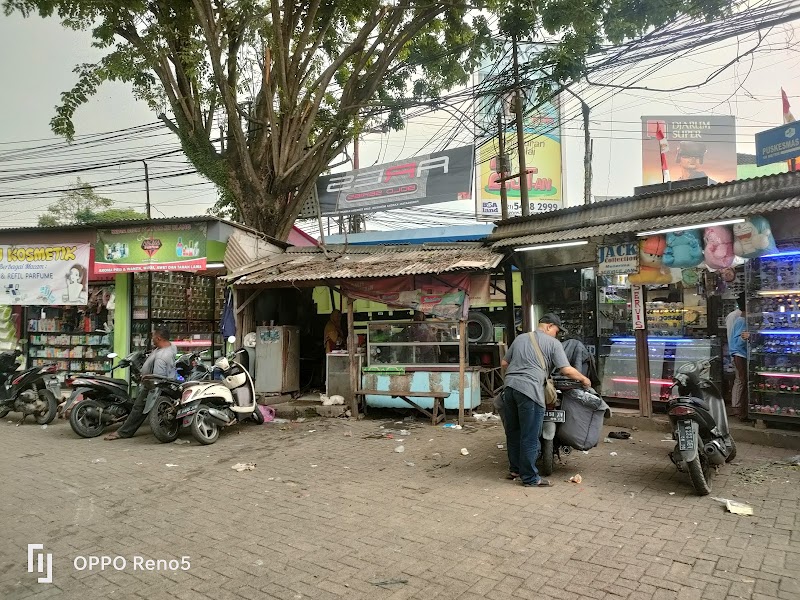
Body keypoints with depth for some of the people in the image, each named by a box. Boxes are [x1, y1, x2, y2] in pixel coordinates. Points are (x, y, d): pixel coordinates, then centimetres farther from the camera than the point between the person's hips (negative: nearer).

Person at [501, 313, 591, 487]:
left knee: (513, 432, 17)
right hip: (530, 390, -7)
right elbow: (566, 370, -2)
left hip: (509, 387, 7)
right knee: (530, 437, 2)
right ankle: (529, 477, 11)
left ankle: (514, 469, 29)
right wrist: (584, 379, 15)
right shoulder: (553, 343, 4)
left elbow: (504, 363, 25)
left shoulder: (520, 338, 22)